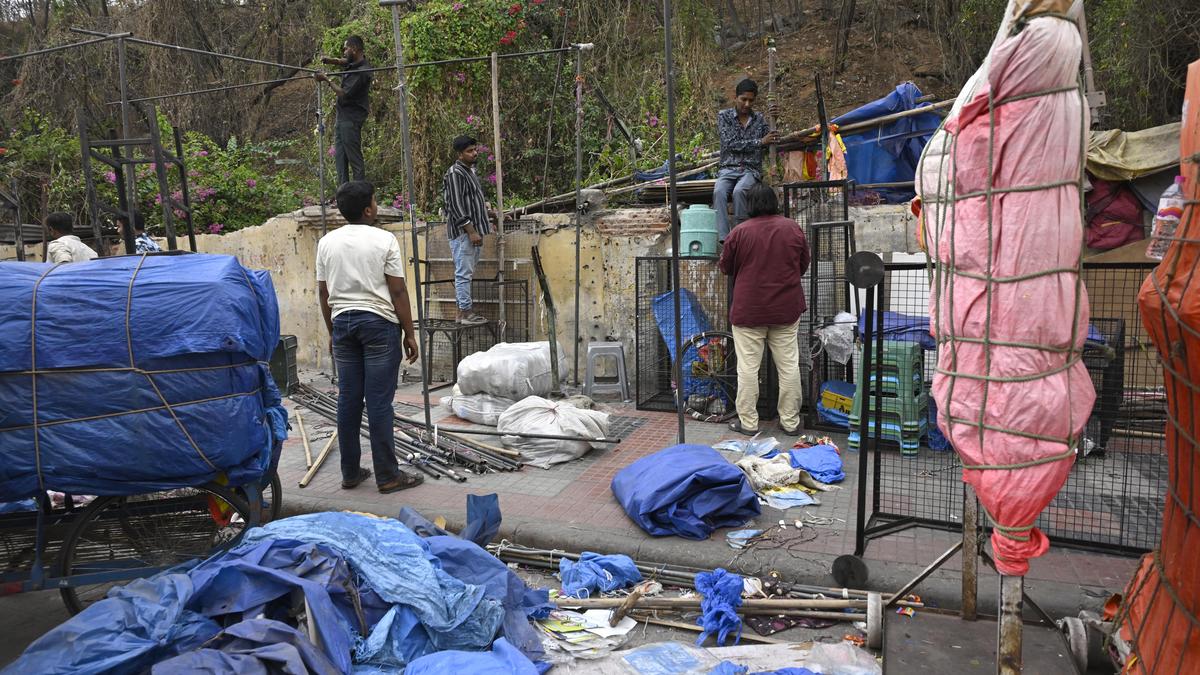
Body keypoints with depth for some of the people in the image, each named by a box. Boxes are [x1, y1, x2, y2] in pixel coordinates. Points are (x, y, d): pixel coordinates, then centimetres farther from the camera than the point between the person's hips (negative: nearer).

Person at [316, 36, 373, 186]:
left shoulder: (362, 72, -17)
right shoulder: (353, 64, 11)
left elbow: (344, 94, -18)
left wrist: (327, 80, -8)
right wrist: (329, 60, 0)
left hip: (351, 119, -10)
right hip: (341, 117, 10)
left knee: (355, 159, -9)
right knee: (340, 157, 9)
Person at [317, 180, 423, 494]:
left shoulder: (327, 243, 7)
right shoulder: (384, 240, -8)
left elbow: (323, 293, 11)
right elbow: (398, 292, -8)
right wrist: (409, 333, -2)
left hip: (342, 323, 5)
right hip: (379, 324, -5)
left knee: (348, 400, 9)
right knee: (379, 402, -3)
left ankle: (350, 473, 16)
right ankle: (387, 476, 2)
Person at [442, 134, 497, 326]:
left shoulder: (470, 170, 17)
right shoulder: (455, 174, -14)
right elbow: (456, 206, -20)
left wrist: (488, 213, 19)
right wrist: (471, 231, -22)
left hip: (472, 231, 10)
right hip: (462, 232, -10)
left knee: (466, 273, 12)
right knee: (464, 273, -6)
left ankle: (464, 310, 18)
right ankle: (466, 313, -3)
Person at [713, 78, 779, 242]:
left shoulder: (759, 118, 13)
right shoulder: (724, 116, 6)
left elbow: (771, 145, 7)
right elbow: (730, 144, -6)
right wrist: (760, 142, -9)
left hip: (751, 169, 1)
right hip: (728, 168, 0)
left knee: (739, 191, -34)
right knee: (719, 192, -33)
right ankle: (724, 238, -39)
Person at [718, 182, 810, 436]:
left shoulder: (740, 232, -9)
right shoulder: (793, 228, 0)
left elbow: (725, 267, 3)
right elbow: (804, 264, 12)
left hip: (749, 311, -3)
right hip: (786, 310, 3)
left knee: (748, 367, 4)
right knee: (789, 366, 9)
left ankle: (748, 422, 9)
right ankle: (790, 422, 16)